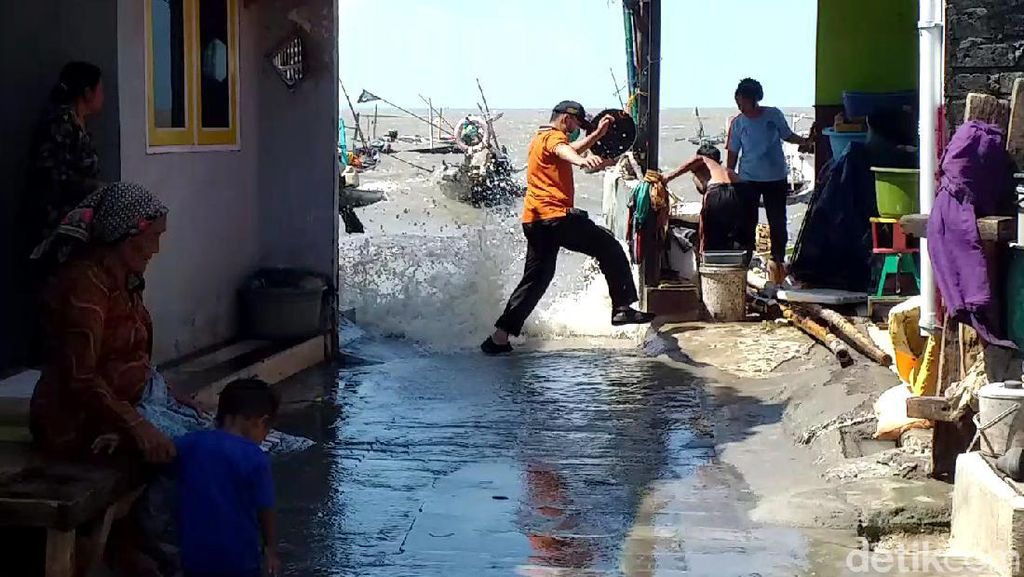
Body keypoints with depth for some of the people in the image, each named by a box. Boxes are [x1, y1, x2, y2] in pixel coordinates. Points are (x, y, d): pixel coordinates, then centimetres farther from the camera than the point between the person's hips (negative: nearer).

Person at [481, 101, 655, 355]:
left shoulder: (540, 138, 27)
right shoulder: (553, 137, -4)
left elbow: (571, 149, 46)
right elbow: (563, 151, -30)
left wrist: (597, 134, 43)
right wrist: (582, 160, -51)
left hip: (534, 220, 9)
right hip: (555, 215, -9)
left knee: (536, 279, 11)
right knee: (608, 247, -2)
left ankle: (500, 336, 7)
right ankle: (622, 308, -8)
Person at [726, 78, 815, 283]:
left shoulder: (774, 115, -3)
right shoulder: (738, 123, -2)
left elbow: (787, 135, 13)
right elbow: (733, 154, 5)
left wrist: (804, 141, -6)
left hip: (776, 178, 0)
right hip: (748, 179, 0)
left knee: (778, 222, 2)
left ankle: (778, 259, 18)